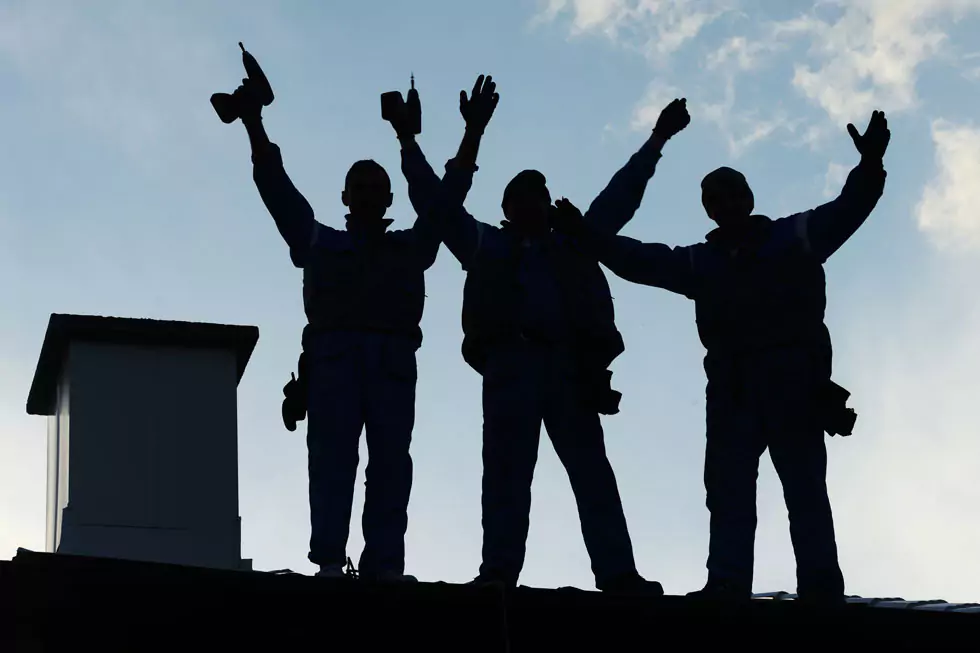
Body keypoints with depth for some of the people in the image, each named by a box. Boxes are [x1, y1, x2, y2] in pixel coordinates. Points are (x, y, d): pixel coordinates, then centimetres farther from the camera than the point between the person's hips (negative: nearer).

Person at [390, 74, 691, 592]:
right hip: (511, 364, -2)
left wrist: (656, 141, 30)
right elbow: (440, 200, 16)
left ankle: (617, 573, -14)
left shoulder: (572, 244, 26)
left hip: (570, 366, 2)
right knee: (507, 470, -11)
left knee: (592, 470, -6)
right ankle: (499, 572, -19)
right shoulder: (486, 245, 20)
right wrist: (407, 140, 11)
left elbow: (619, 198, 30)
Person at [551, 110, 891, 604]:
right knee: (728, 486, -5)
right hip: (732, 386, 4)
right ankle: (727, 585, -10)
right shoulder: (701, 262, 22)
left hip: (792, 378, -4)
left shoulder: (795, 237, 12)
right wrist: (585, 235, 7)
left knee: (804, 484, -7)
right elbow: (638, 260, 16)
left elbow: (849, 209, 1)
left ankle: (820, 587, -11)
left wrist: (870, 166, -17)